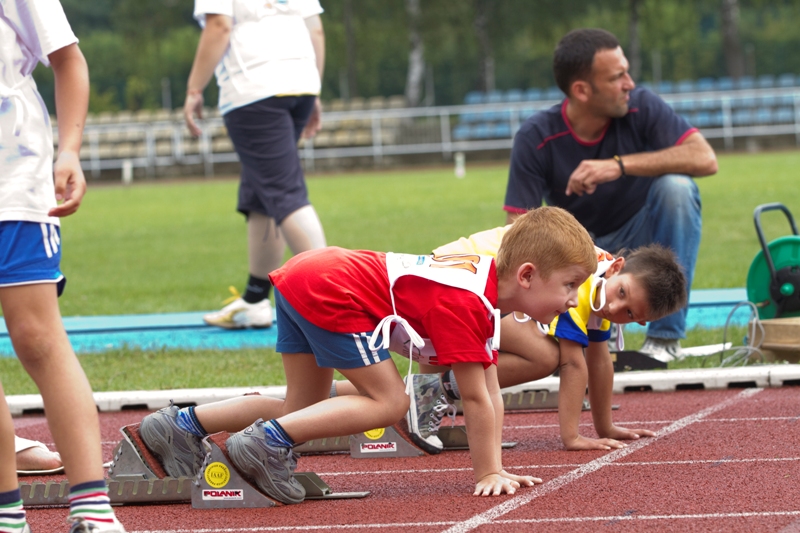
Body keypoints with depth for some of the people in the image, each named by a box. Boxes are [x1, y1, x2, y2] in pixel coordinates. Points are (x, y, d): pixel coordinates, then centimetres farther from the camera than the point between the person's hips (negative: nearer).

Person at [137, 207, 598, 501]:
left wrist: (495, 468, 13)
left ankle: (183, 425, 17)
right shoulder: (468, 305, -18)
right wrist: (489, 474, -9)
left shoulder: (487, 280, 12)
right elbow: (475, 399, -17)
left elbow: (491, 393, 15)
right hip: (331, 291, -10)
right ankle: (269, 441, -11)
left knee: (307, 409, 17)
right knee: (389, 402, -9)